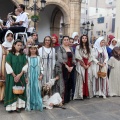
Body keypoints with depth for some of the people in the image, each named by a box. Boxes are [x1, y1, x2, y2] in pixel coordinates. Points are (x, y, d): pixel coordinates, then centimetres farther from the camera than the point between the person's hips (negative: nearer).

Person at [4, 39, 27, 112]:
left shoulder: (23, 55, 5)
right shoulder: (10, 54, -3)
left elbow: (25, 65, 1)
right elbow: (8, 66, -8)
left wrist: (20, 75, -10)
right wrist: (14, 75, -11)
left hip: (21, 76, 3)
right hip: (12, 76, -2)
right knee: (12, 90, -1)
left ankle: (18, 106, 11)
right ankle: (11, 106, 7)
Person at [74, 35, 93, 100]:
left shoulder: (89, 48, 15)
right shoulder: (78, 47, 3)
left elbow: (90, 57, 9)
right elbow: (78, 57, -6)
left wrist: (88, 65, -5)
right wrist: (83, 65, -10)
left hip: (88, 66, 4)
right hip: (80, 65, -4)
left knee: (88, 79, 2)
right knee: (81, 79, -6)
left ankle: (87, 94, 10)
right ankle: (80, 94, -2)